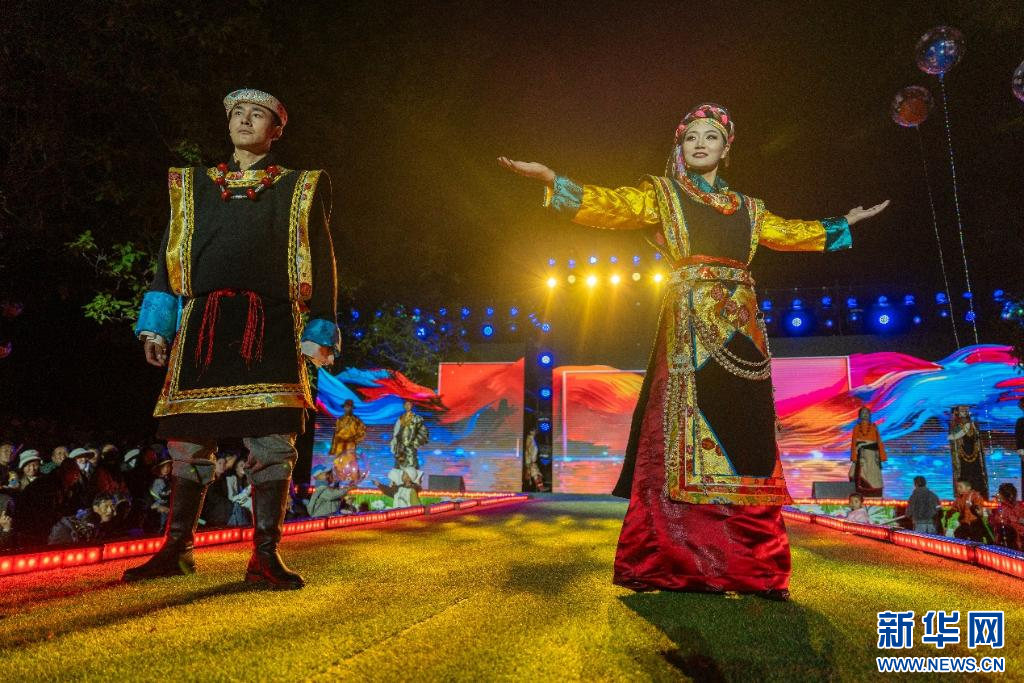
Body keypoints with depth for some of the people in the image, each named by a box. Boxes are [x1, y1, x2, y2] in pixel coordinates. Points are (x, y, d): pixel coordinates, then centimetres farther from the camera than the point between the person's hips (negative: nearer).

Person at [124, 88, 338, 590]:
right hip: (203, 324, 3)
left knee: (272, 440, -7)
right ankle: (176, 549, 18)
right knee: (188, 438, 4)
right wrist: (157, 323, 7)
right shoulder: (194, 185, 22)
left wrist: (319, 332, 1)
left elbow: (320, 262, 9)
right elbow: (171, 255, 18)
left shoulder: (300, 188, 14)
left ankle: (265, 556, 1)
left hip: (269, 327, -2)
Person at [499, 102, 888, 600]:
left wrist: (844, 223, 44)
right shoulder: (661, 194, 9)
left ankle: (744, 566, 6)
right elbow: (612, 205, -6)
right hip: (690, 326, -5)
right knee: (684, 436, -11)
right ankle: (673, 564, -8)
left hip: (742, 330, 5)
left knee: (743, 442, 1)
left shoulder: (747, 208, 23)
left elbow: (788, 233, 37)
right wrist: (553, 180, -19)